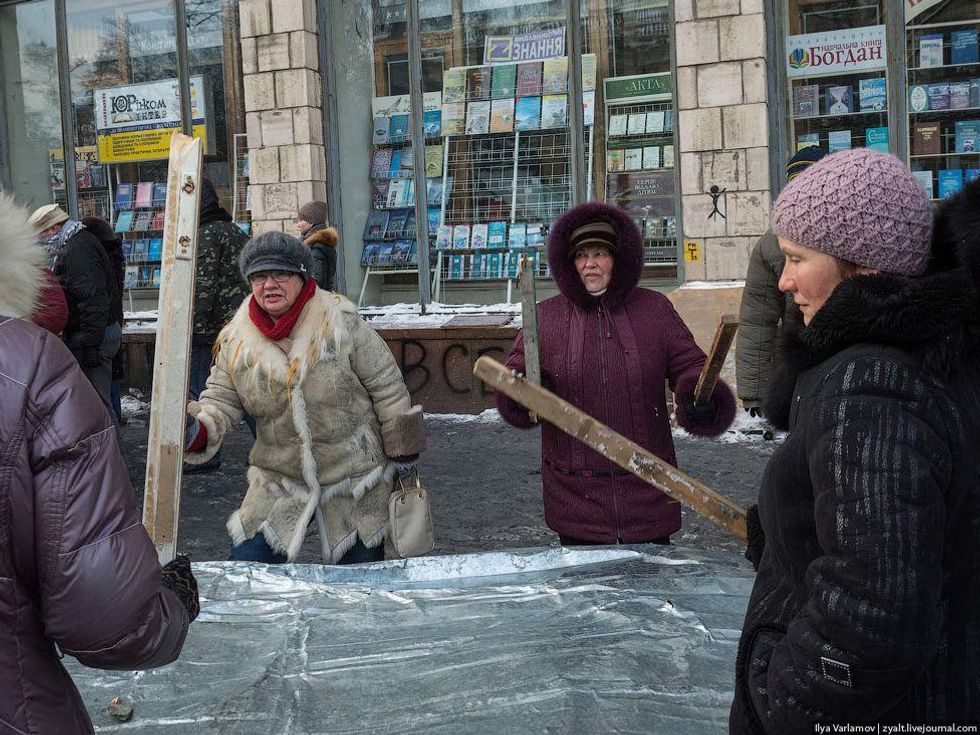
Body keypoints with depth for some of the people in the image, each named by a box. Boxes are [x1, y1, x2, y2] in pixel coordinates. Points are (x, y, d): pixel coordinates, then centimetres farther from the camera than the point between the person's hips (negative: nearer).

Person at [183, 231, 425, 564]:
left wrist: (402, 449, -4)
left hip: (355, 477, -2)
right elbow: (221, 400, -1)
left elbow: (386, 386, -9)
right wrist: (197, 430, -23)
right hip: (279, 480, 3)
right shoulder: (236, 340, -6)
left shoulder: (341, 322, -16)